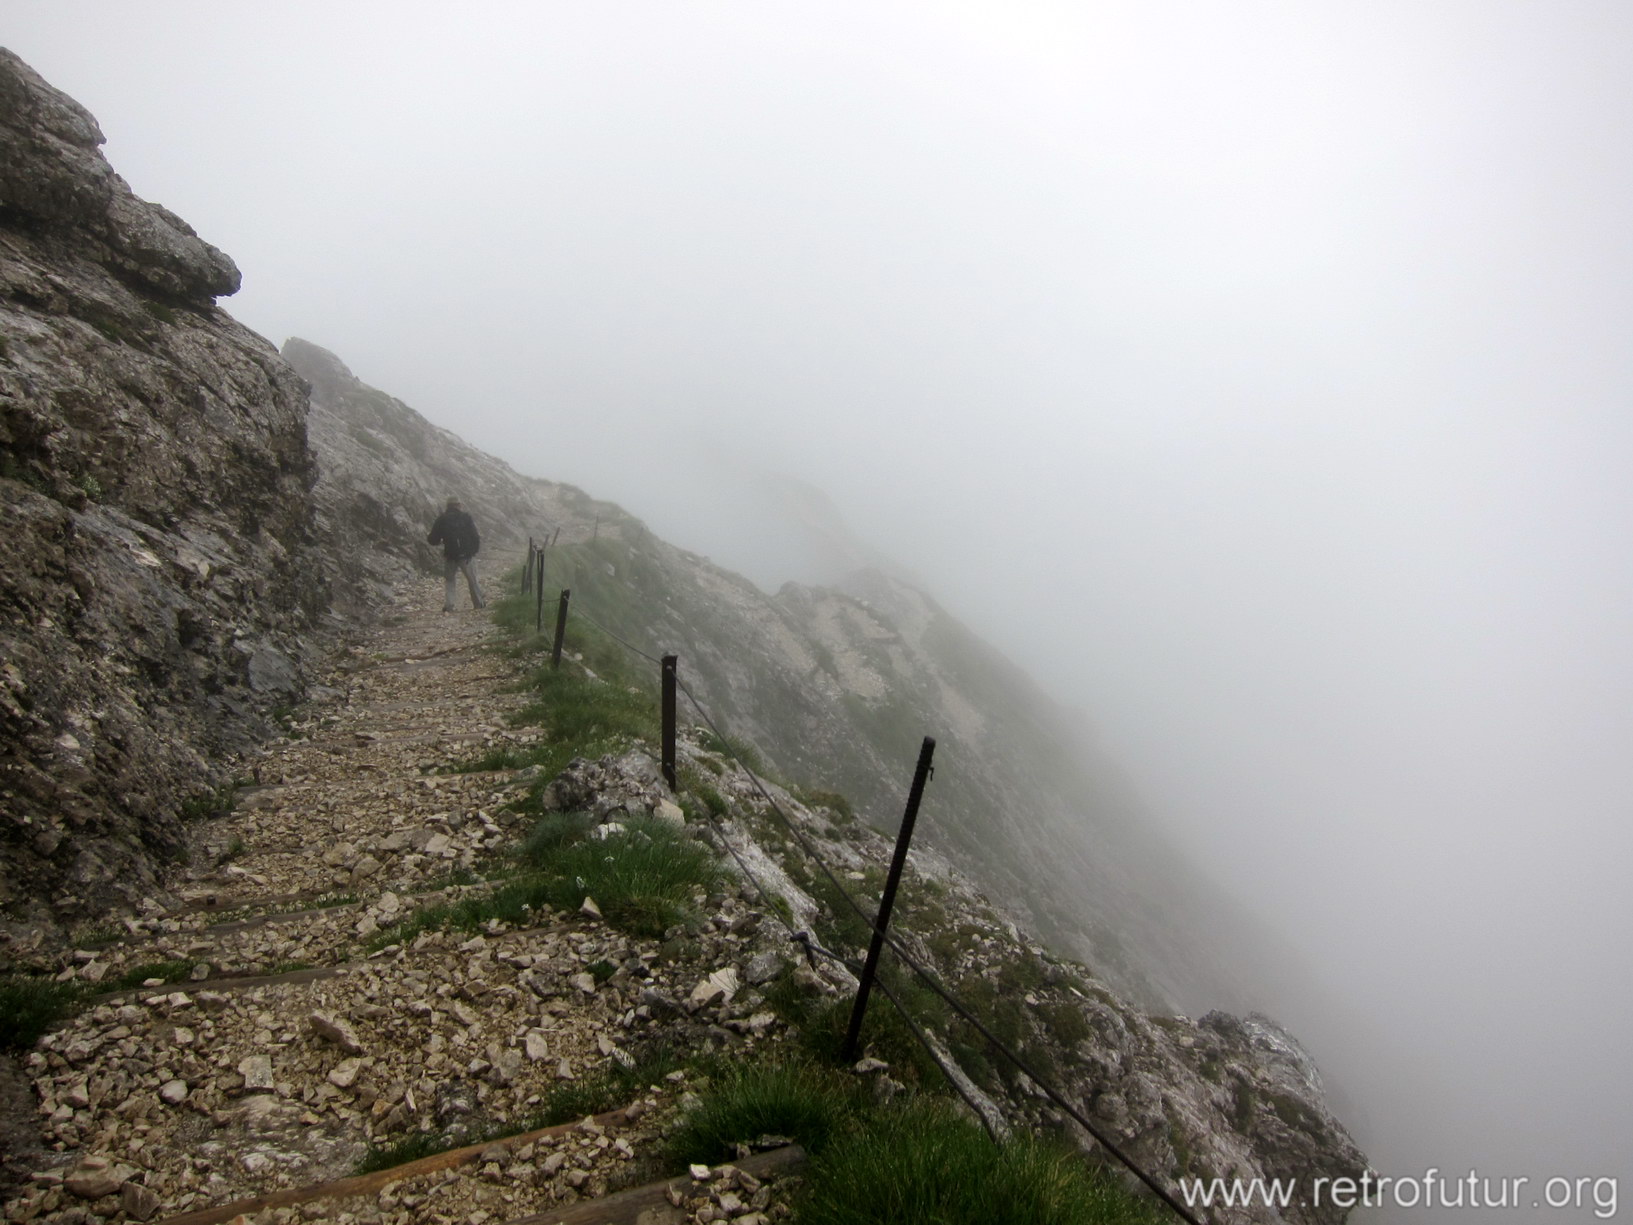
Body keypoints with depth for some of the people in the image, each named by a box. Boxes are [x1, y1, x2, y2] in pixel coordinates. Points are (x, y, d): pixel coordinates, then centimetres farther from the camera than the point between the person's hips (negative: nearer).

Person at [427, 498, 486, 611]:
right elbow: (475, 537, -1)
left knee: (449, 580, 13)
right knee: (472, 580, 12)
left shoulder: (441, 519, -1)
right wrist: (475, 550, 13)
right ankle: (479, 603, 19)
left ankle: (448, 605, 1)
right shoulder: (466, 518, -1)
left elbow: (433, 540, 0)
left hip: (450, 556, 0)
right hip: (465, 555, 0)